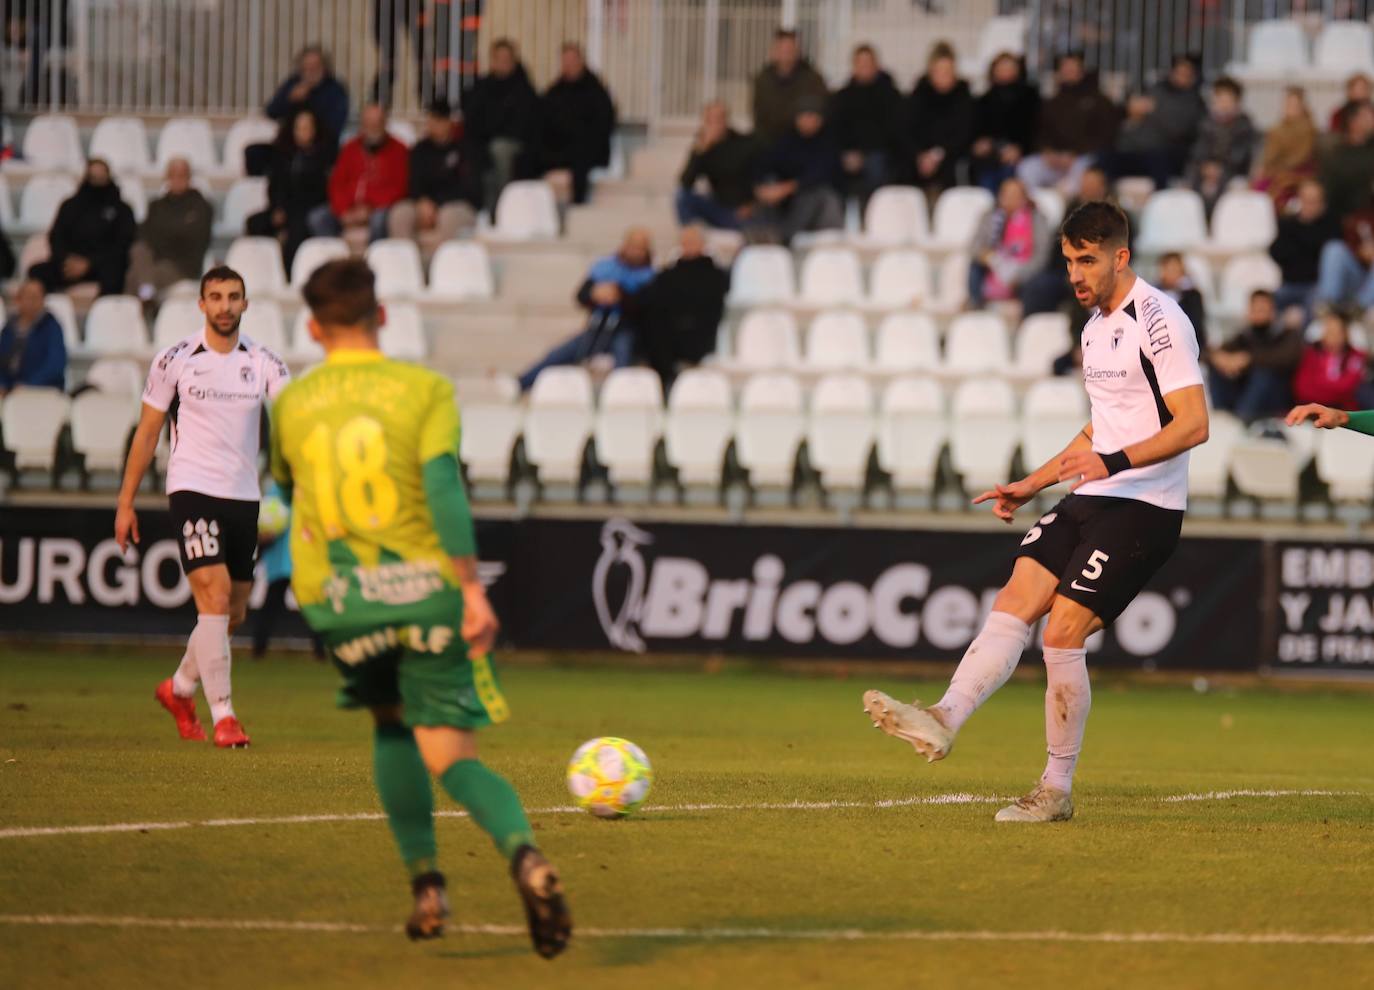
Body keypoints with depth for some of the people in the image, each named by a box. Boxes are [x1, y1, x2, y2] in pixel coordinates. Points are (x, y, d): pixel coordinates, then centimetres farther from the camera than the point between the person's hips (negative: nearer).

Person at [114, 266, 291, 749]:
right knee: (214, 599, -18)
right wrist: (126, 503, 5)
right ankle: (223, 716, -15)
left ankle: (179, 687, 35)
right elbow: (147, 432, 5)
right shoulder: (175, 360, -2)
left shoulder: (263, 362, 4)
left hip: (243, 496, 4)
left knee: (234, 614, 11)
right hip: (192, 490, -4)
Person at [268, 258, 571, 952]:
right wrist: (472, 589, -15)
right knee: (450, 758, -2)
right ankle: (524, 853, -32)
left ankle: (424, 877, 12)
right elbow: (443, 488, -13)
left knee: (391, 728, 26)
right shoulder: (425, 388, 0)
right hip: (424, 586, -2)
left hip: (334, 598, 2)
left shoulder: (290, 405, 8)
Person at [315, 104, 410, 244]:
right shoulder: (351, 148, 15)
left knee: (379, 219, -39)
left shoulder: (397, 150, 3)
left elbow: (398, 189, -4)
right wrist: (344, 212, -9)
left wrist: (370, 210, -15)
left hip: (379, 209, -4)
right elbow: (337, 184, 9)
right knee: (317, 217, -20)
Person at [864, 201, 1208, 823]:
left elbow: (1194, 425, -20)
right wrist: (1032, 485, 23)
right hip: (1091, 499, 9)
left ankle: (1057, 790, -3)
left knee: (1063, 631, -14)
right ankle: (944, 719, -26)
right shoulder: (1095, 326, 18)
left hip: (1145, 507, -9)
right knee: (1015, 601, -11)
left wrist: (1114, 461, -30)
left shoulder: (1158, 322, -13)